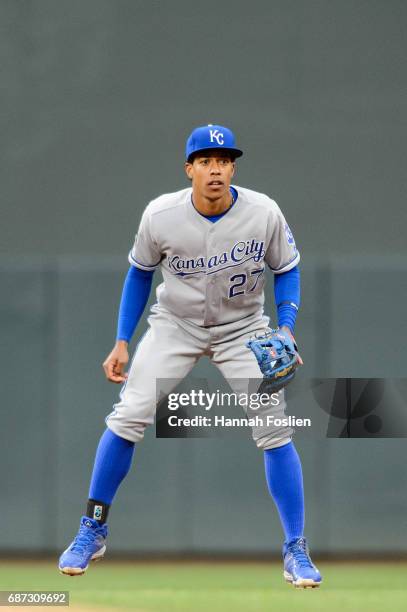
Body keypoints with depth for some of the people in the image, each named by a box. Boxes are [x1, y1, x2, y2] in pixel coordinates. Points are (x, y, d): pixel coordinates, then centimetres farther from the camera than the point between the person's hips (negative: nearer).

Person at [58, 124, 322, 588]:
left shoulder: (263, 214, -20)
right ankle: (92, 532, 6)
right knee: (128, 417, -10)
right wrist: (122, 342, -2)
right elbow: (140, 271, 0)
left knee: (274, 429, -11)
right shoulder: (161, 215, -19)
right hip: (175, 326, 0)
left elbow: (286, 269, -3)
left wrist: (285, 331, -17)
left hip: (242, 329, 0)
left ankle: (295, 551, -1)